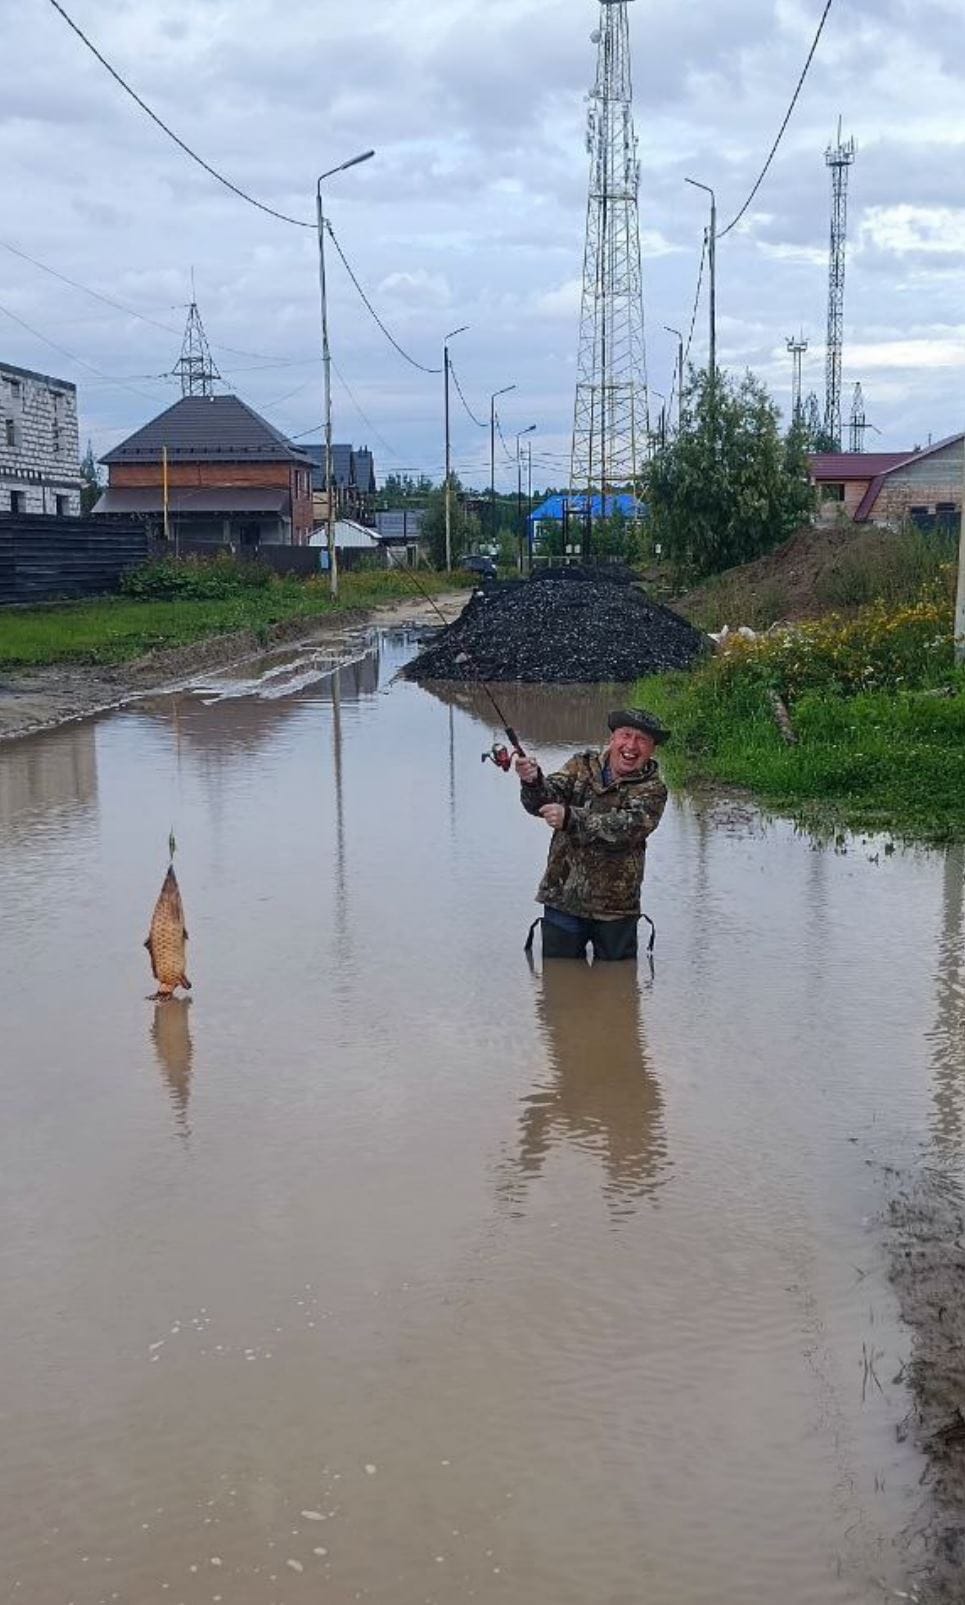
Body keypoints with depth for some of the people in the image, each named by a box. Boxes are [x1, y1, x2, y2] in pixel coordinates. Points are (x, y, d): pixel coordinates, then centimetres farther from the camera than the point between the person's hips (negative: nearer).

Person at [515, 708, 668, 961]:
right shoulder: (582, 766, 3)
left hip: (615, 910, -2)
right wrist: (533, 781, -34)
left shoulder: (652, 790, -8)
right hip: (562, 900, 2)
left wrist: (570, 819, -37)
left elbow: (625, 828, -25)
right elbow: (545, 800, -11)